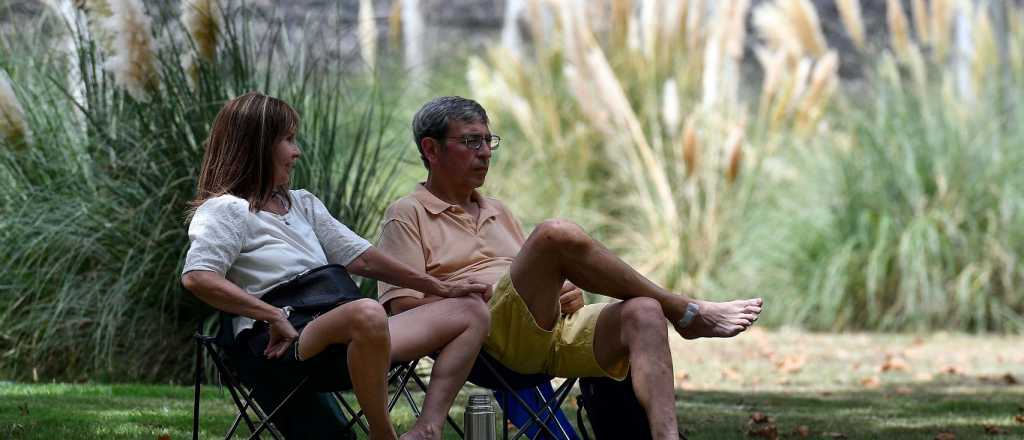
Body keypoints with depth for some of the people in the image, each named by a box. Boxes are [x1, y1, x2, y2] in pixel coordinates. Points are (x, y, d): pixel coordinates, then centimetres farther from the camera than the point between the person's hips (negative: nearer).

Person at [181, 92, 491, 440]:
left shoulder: (302, 204, 26)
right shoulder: (223, 211, 0)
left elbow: (360, 257, 23)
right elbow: (197, 277, -17)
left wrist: (440, 288, 16)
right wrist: (275, 317, -20)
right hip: (282, 345, -9)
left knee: (470, 311, 3)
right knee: (367, 313, -41)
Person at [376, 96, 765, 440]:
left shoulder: (496, 212, 33)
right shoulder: (408, 215, 11)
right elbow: (406, 306, -3)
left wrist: (567, 292, 7)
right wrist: (487, 294, -8)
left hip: (558, 328, 7)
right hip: (492, 331, -7)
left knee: (643, 312, -24)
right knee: (558, 235, -31)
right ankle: (688, 314, -17)